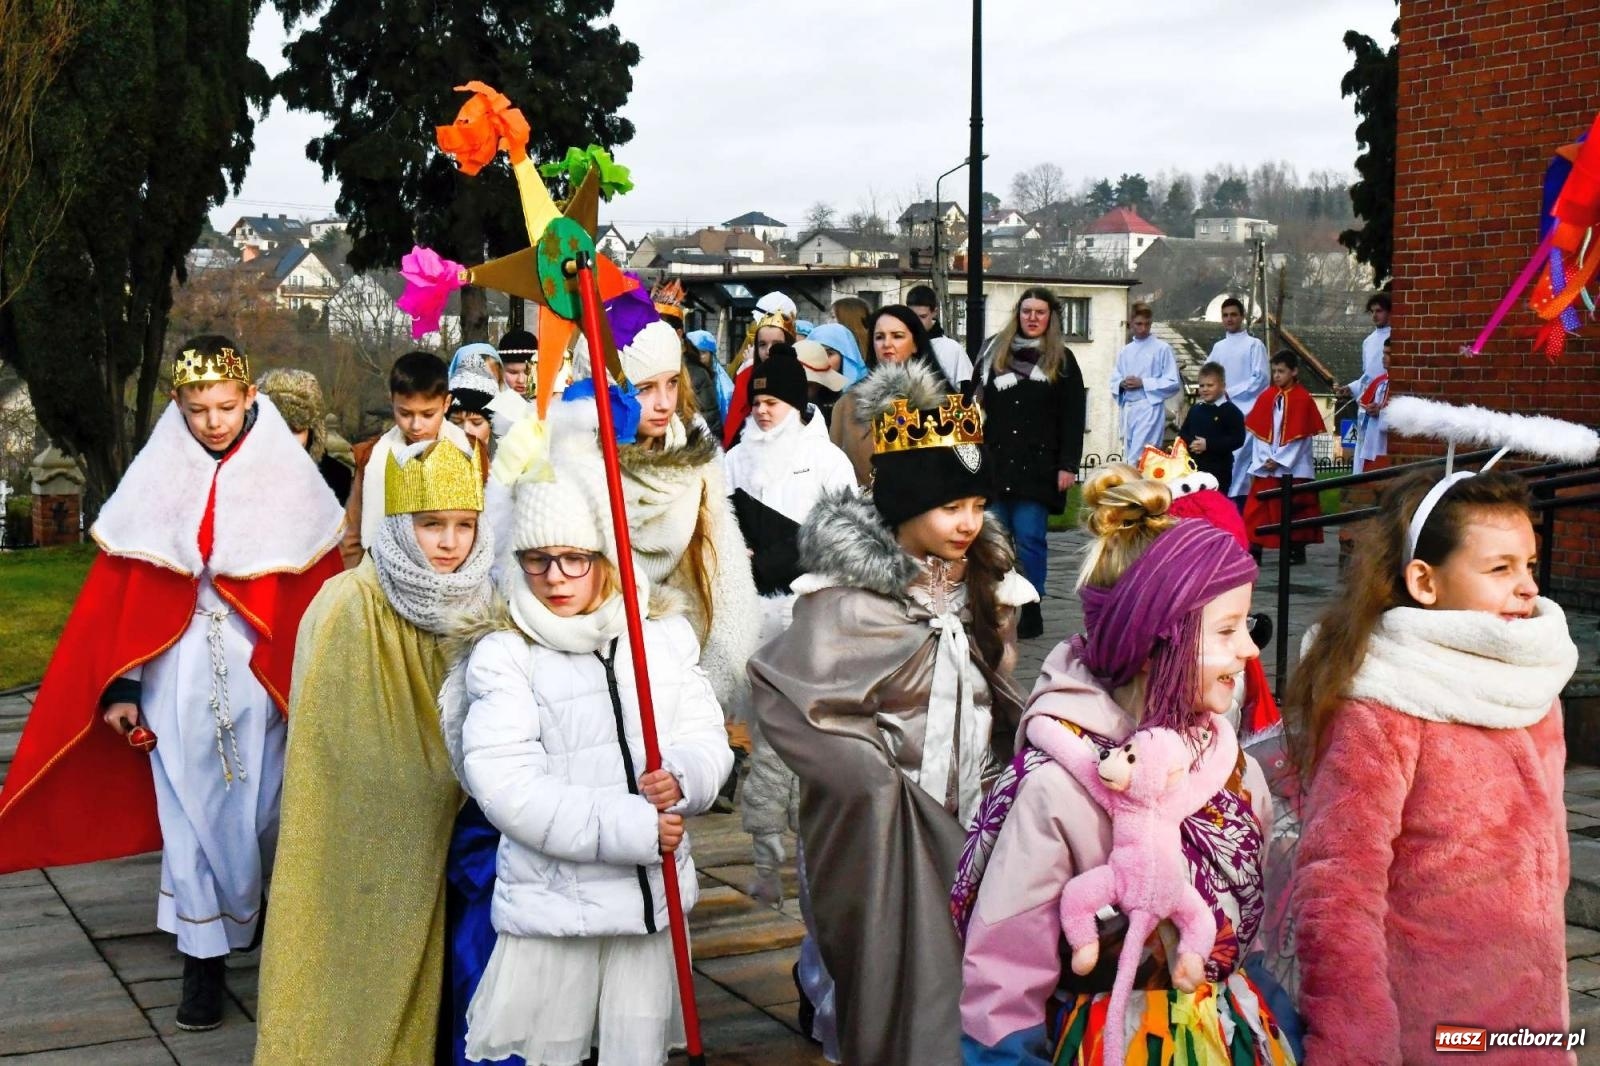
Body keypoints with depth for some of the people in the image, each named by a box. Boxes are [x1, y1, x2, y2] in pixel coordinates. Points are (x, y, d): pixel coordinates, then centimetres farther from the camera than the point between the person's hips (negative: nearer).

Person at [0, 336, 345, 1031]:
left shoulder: (287, 477, -3)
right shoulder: (156, 480, 1)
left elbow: (319, 591, -3)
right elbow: (117, 590, 1)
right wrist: (118, 686, -5)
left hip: (262, 674, -1)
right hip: (176, 675, 1)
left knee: (260, 805, 9)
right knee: (191, 811, 3)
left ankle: (270, 910, 35)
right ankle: (204, 960, 12)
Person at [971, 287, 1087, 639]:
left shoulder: (1062, 360, 7)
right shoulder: (993, 351, 11)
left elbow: (1073, 418, 3)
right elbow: (975, 402, 11)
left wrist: (1068, 465, -6)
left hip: (1038, 465, -2)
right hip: (994, 462, 2)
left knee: (1029, 538, -4)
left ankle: (1031, 612, 3)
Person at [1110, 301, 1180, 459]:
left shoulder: (1162, 348, -1)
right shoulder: (1124, 351, 13)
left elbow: (1173, 383, -5)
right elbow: (1114, 381, 16)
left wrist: (1143, 383, -12)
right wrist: (1122, 384, -7)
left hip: (1150, 408, -6)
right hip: (1128, 409, 6)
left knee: (1139, 458, -14)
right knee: (1129, 456, 10)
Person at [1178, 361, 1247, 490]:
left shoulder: (1231, 412, -8)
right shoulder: (1195, 409, 10)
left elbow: (1237, 439, -16)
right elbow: (1183, 433, 13)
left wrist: (1208, 445, -21)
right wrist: (1190, 443, -11)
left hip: (1218, 470, -6)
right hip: (1193, 467, 6)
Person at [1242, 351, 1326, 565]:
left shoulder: (1303, 399, -6)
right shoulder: (1266, 397, 5)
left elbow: (1300, 436, -9)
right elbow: (1258, 432, 4)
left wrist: (1279, 460, -12)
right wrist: (1265, 459, -8)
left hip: (1293, 466, -3)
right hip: (1266, 465, 4)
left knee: (1295, 509, 5)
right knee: (1258, 508, -1)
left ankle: (1297, 549, 15)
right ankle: (1254, 550, 1)